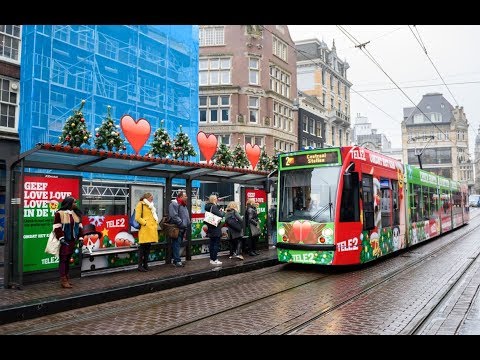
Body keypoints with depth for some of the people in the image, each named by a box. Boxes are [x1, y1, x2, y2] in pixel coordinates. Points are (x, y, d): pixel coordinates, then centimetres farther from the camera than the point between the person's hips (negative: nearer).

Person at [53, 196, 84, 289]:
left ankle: (67, 277, 23)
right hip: (64, 241, -6)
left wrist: (80, 237, 9)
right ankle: (63, 280, 1)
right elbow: (57, 227, -13)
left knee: (68, 259, 14)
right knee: (63, 260, -2)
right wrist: (61, 238, -19)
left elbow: (80, 226, 15)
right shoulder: (60, 213, -11)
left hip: (72, 240, 7)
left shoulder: (76, 213, 11)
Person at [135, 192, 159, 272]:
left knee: (148, 247, 10)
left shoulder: (151, 206, 22)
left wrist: (156, 224, 14)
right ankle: (140, 266, -2)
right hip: (144, 229, -8)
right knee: (143, 247, -7)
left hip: (151, 229, 8)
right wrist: (145, 223, -15)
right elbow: (137, 218, -11)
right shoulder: (140, 204, -4)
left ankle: (145, 264, 16)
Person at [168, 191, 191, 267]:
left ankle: (176, 260, 18)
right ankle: (177, 261, -5)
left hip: (182, 229, 9)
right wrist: (182, 224, -19)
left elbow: (186, 216, 26)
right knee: (176, 244, -7)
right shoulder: (174, 204, -12)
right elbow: (174, 216, -22)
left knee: (178, 245, 13)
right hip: (177, 229, -9)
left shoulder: (183, 205, 19)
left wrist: (187, 225, 13)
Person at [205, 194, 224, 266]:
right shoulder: (214, 207, -17)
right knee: (216, 244, -3)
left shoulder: (208, 207, 10)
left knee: (212, 244, 13)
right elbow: (220, 215, -21)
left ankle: (212, 259, 18)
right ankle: (214, 260, -2)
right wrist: (222, 212, 1)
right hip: (216, 228, -9)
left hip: (210, 229, 9)